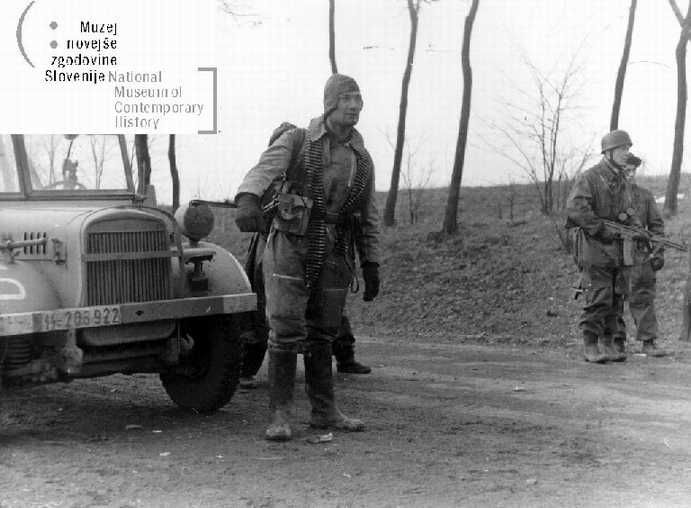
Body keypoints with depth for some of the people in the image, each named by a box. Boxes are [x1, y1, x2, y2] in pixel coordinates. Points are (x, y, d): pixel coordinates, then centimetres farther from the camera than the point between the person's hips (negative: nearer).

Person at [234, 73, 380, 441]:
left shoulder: (362, 159, 9)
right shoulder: (297, 141, -3)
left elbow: (368, 217, 15)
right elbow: (264, 170, -22)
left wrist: (371, 266, 10)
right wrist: (247, 200, -43)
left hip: (333, 254, 4)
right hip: (291, 245, -4)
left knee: (322, 332, 11)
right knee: (286, 329, -10)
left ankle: (324, 411, 20)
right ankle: (280, 416, -5)